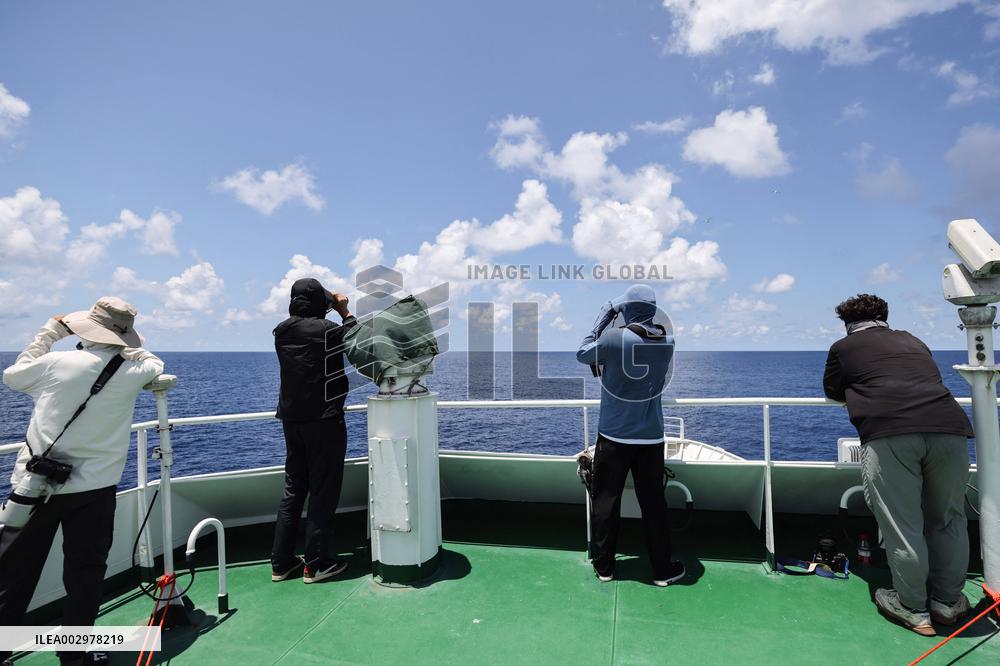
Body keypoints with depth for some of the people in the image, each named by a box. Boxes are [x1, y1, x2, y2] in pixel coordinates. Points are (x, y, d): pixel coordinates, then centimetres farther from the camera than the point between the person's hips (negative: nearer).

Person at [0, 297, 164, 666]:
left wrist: (49, 333, 15)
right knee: (85, 571, 12)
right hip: (94, 489, 0)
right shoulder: (131, 371, -9)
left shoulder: (55, 362, -10)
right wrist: (124, 346, 16)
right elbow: (155, 365, 15)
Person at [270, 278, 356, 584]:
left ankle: (281, 562, 22)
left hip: (291, 419, 7)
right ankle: (315, 564, 11)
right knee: (323, 491, 4)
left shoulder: (281, 332, 4)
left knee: (293, 488, 16)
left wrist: (336, 312, 17)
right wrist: (345, 311, 9)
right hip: (324, 420, -7)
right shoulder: (325, 329, -16)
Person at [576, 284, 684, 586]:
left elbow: (582, 353, 1)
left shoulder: (613, 338, -16)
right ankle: (662, 570, 23)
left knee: (605, 500, 10)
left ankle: (604, 566, 20)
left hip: (613, 435, -3)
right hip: (651, 437, 3)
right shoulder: (667, 342, -3)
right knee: (653, 502, 12)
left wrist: (604, 317, 4)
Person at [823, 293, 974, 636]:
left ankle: (913, 610, 14)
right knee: (947, 519, 18)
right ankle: (948, 602, 29)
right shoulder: (913, 341, 28)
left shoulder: (844, 346, 17)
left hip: (888, 434, -4)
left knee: (902, 525, 3)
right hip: (949, 428, 5)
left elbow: (832, 392, 29)